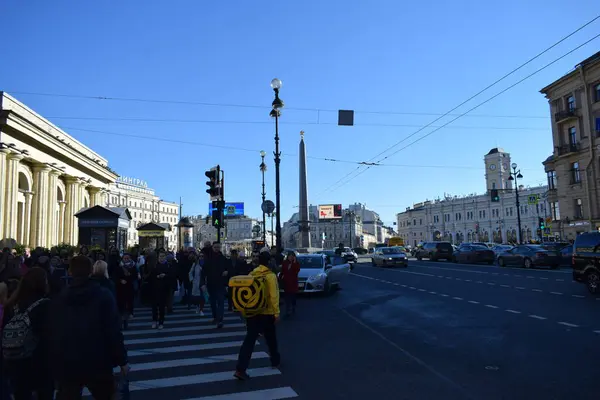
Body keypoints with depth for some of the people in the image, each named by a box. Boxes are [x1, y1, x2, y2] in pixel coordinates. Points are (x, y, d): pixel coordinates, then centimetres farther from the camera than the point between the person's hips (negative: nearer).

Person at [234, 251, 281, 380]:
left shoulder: (251, 274, 4)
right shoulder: (270, 276, -12)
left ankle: (240, 369, -6)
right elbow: (273, 296, -17)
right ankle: (275, 361, 35)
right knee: (271, 339, 16)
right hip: (266, 313, -4)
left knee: (249, 339, 2)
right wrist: (276, 312, -12)